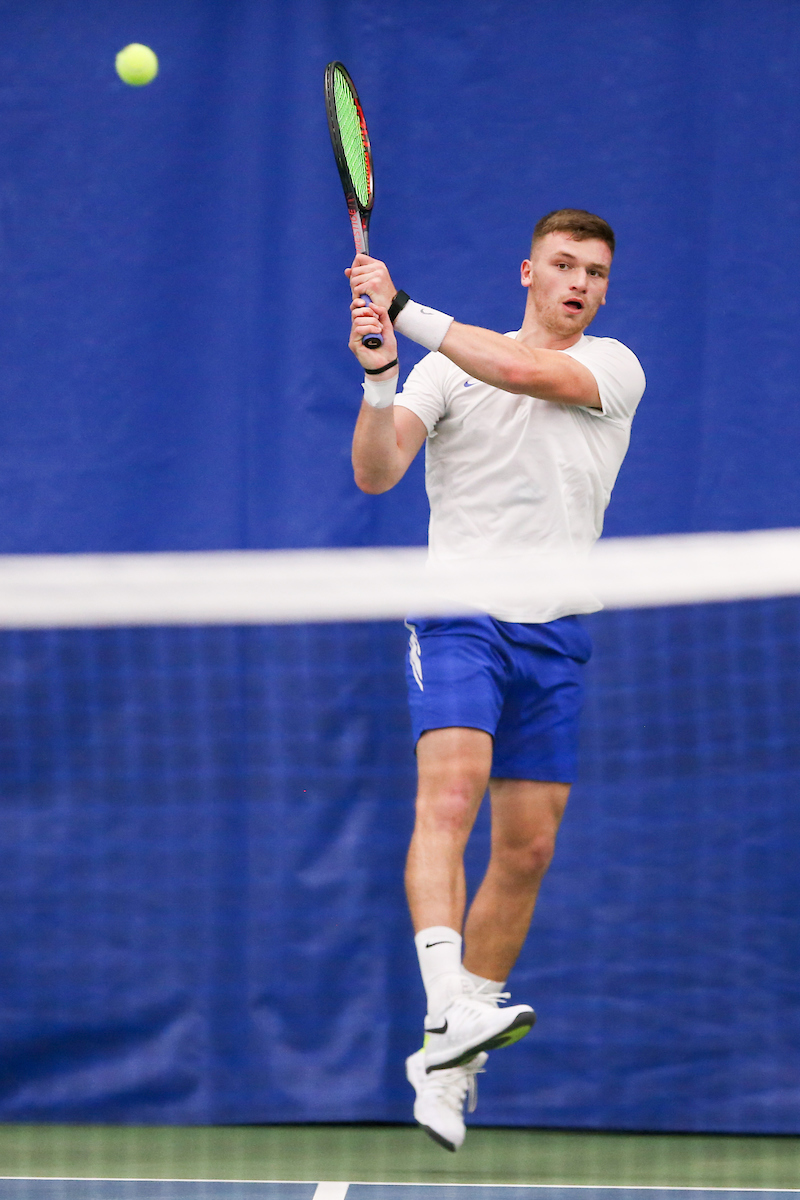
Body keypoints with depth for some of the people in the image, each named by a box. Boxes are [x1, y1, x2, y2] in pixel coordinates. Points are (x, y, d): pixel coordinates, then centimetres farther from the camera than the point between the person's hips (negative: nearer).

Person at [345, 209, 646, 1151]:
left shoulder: (614, 368, 4)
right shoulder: (445, 366, 3)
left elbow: (526, 372, -16)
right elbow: (375, 474, -8)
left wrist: (404, 311, -18)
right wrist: (378, 377, -25)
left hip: (556, 637, 3)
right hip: (458, 617, -3)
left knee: (527, 848, 3)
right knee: (450, 796, -25)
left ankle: (447, 1067, 13)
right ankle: (449, 1011, -38)